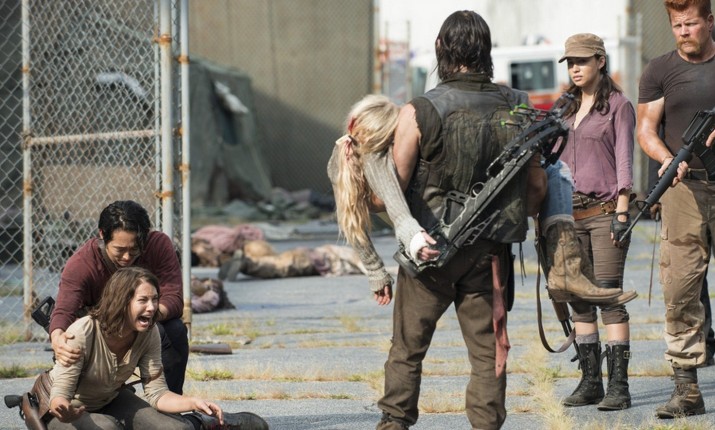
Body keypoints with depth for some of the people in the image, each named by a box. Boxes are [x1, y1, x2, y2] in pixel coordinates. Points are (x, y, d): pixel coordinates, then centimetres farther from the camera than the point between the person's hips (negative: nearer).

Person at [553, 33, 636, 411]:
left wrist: (621, 212, -14)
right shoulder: (567, 109, 16)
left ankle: (618, 386, -11)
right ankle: (590, 382, 11)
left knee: (609, 296, -10)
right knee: (579, 299, 6)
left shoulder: (617, 105, -2)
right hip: (571, 211, 6)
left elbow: (624, 160, -7)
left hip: (605, 210, -6)